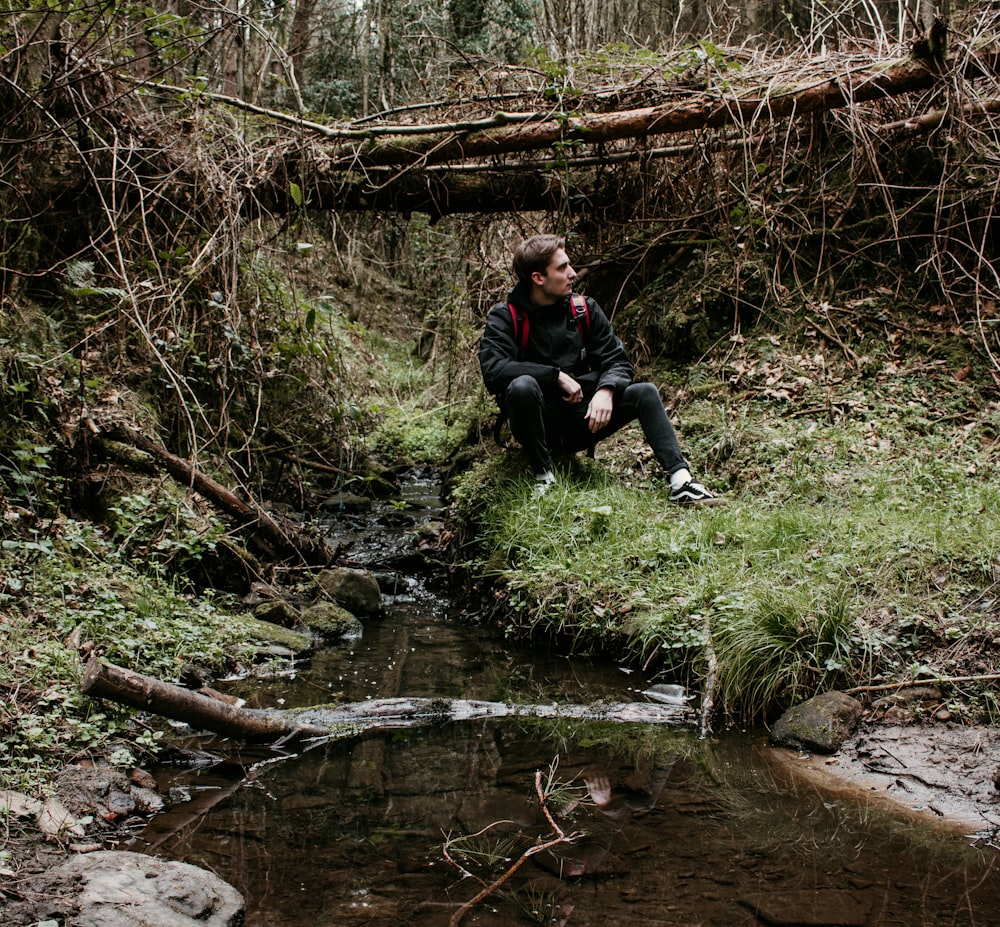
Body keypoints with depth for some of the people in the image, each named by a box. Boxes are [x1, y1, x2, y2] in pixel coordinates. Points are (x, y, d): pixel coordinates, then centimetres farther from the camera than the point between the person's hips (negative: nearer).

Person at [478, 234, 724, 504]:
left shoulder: (584, 310, 5)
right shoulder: (506, 318, -8)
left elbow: (618, 361, 3)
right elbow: (492, 370, -24)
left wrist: (606, 390, -20)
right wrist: (557, 376, -23)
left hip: (580, 421, 4)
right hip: (540, 427, -4)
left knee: (645, 393, -14)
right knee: (522, 386, -35)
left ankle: (680, 481, -25)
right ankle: (543, 477, -19)